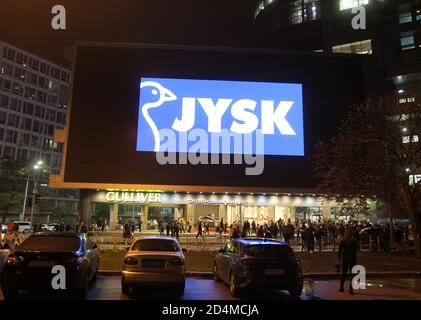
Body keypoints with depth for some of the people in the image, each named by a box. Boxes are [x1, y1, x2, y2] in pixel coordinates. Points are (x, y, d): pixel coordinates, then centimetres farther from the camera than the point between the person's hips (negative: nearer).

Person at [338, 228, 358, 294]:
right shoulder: (354, 240, -6)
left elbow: (340, 251, -4)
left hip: (345, 258, 1)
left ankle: (341, 287, 8)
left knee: (344, 273, 14)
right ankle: (351, 289, 4)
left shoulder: (342, 241, -5)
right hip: (353, 258, -1)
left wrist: (339, 259, 4)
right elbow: (356, 249, -1)